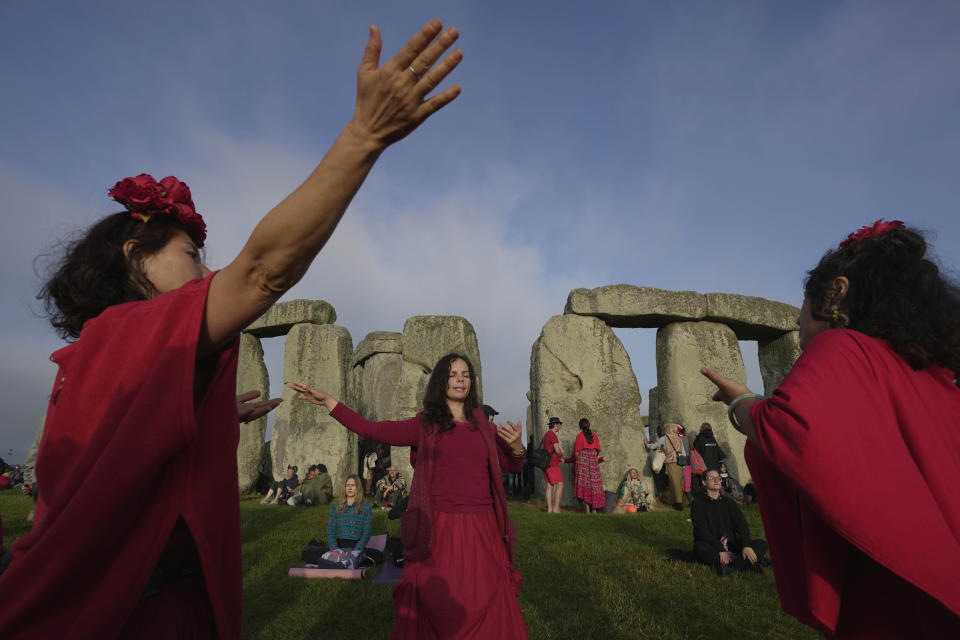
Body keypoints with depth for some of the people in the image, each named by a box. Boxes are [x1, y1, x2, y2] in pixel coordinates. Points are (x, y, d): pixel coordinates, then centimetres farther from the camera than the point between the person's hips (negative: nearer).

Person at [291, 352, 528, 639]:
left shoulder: (483, 426, 8)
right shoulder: (424, 425, 1)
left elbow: (513, 466, 15)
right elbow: (372, 430, -5)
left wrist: (516, 447, -8)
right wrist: (327, 400, -8)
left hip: (481, 528, 2)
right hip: (440, 527, -2)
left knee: (489, 602, 5)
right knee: (435, 601, 4)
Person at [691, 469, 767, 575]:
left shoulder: (729, 503, 15)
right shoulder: (698, 503, -1)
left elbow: (742, 524, 2)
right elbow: (702, 531, -12)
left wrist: (746, 546, -17)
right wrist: (720, 550, -24)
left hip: (731, 546, 5)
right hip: (712, 548, -4)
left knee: (761, 544, -12)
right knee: (700, 548, -36)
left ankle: (730, 566, -34)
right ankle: (746, 563, -36)